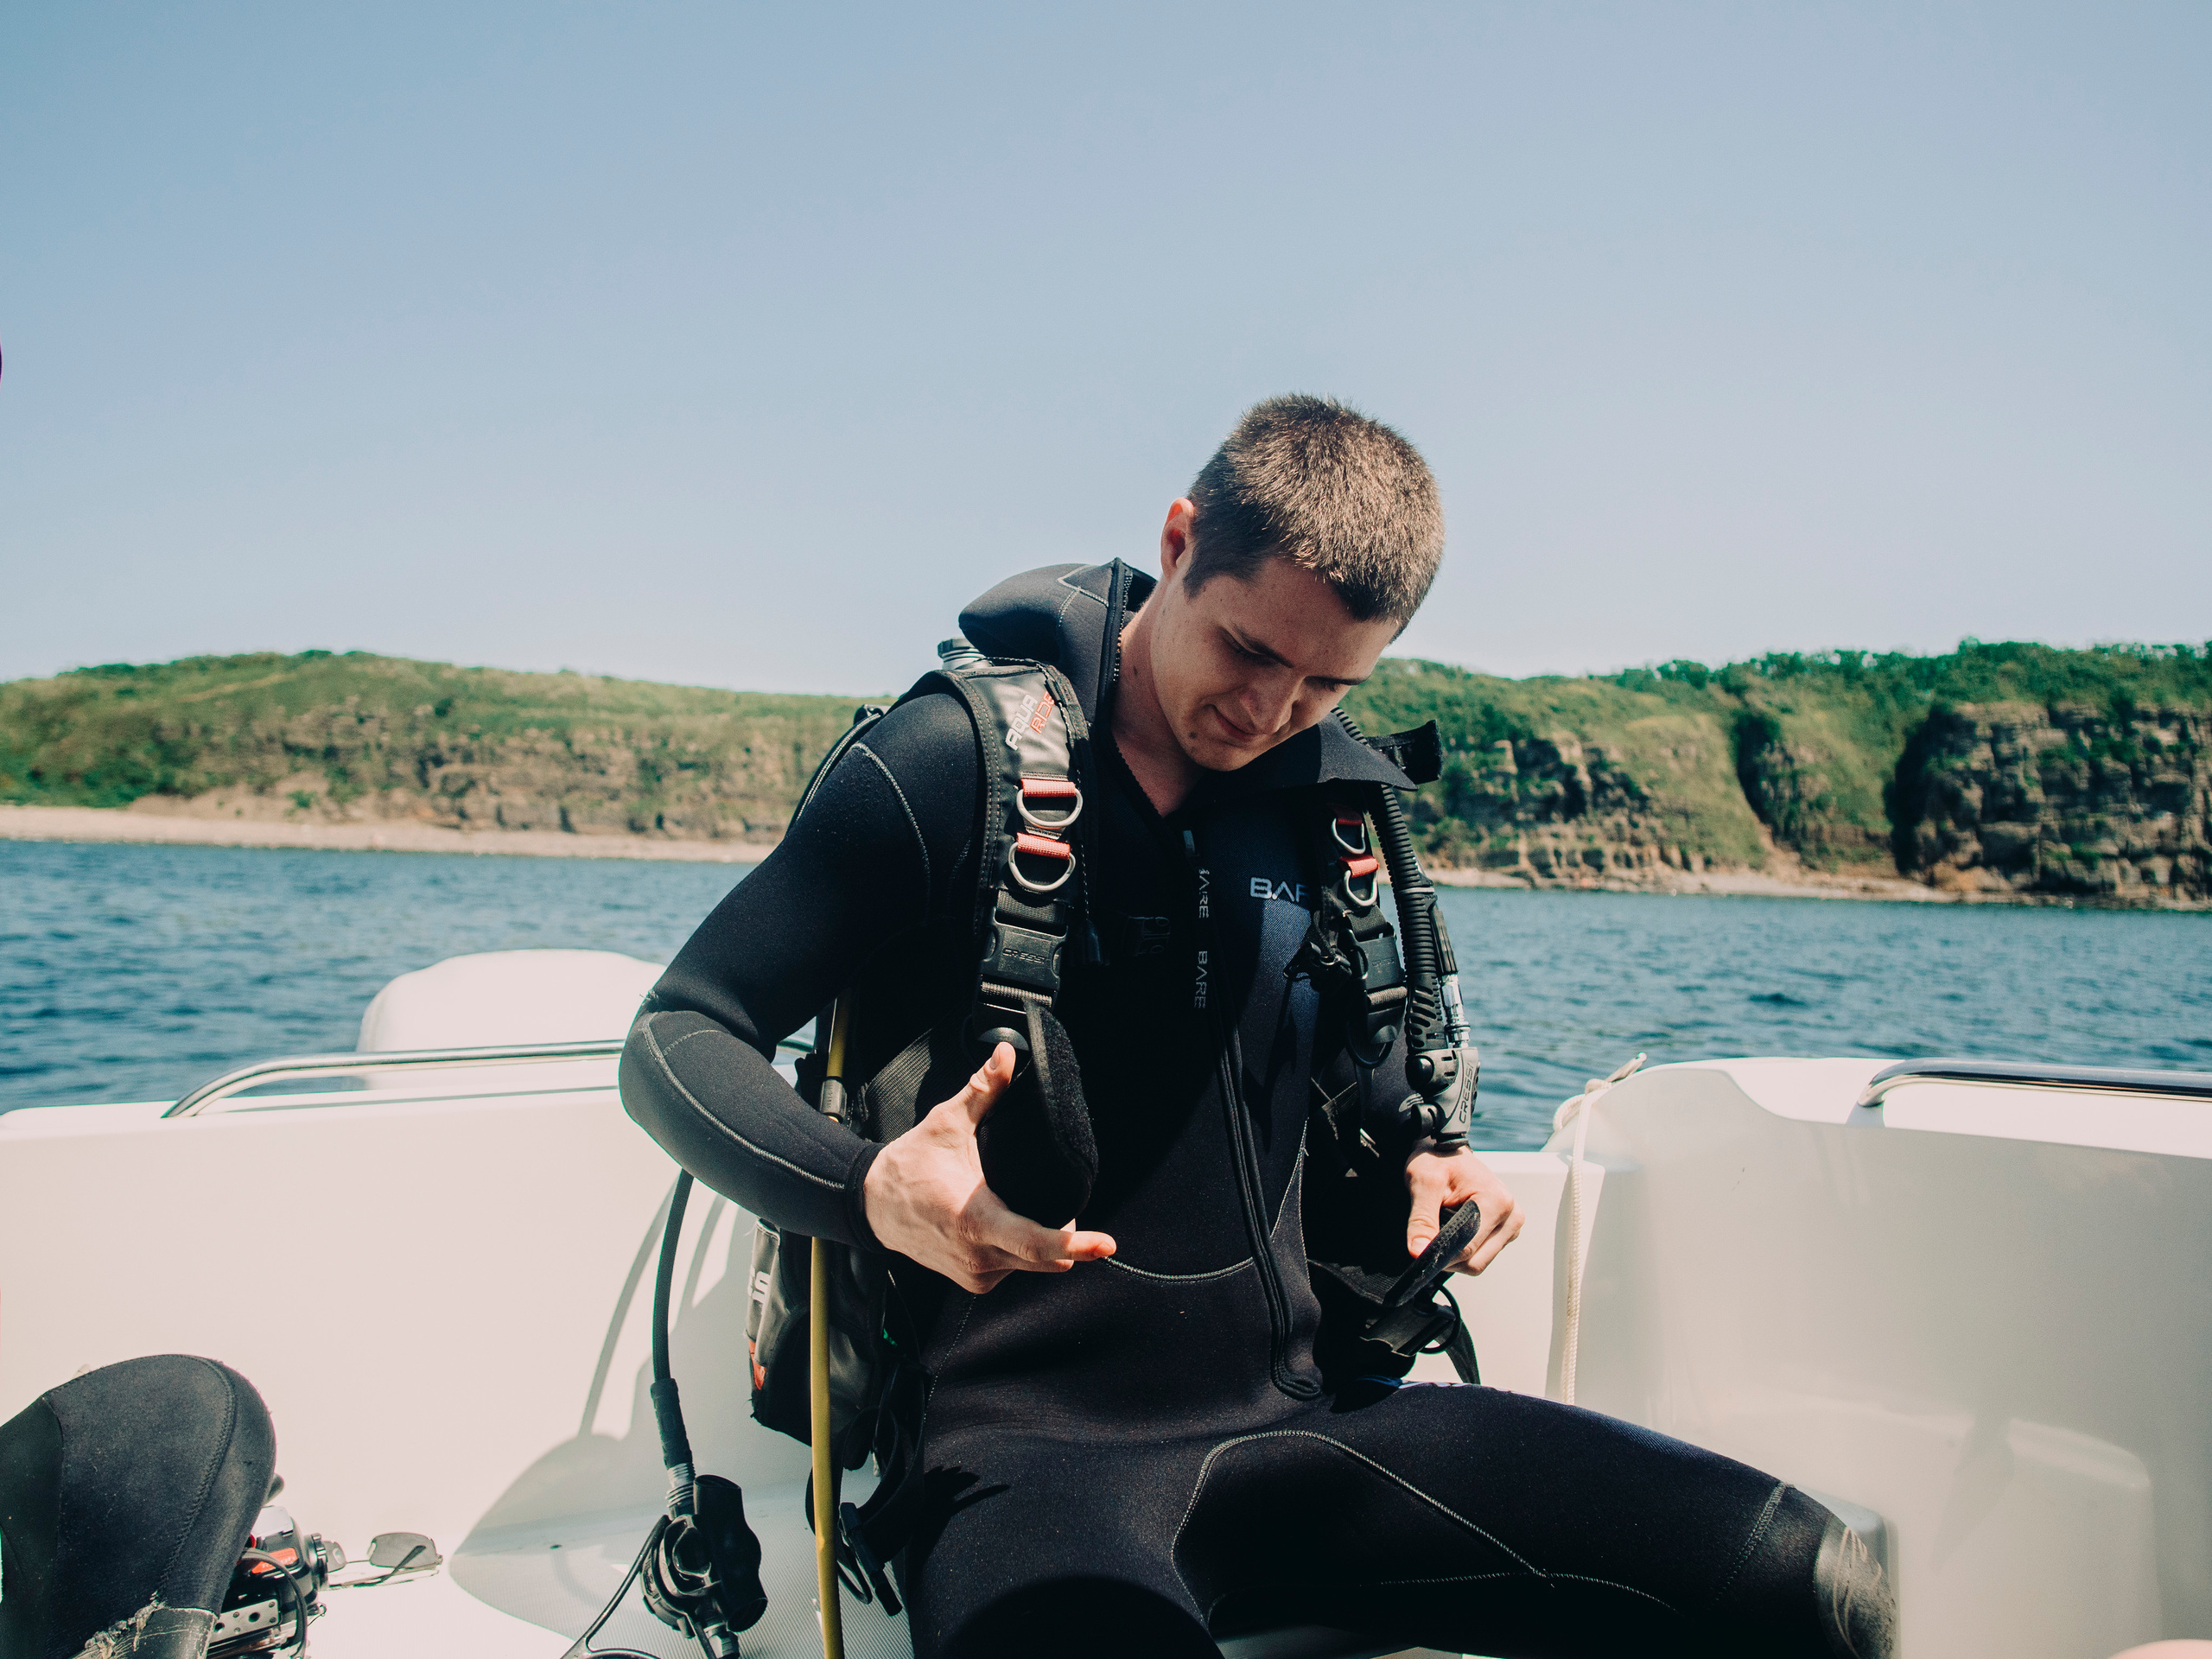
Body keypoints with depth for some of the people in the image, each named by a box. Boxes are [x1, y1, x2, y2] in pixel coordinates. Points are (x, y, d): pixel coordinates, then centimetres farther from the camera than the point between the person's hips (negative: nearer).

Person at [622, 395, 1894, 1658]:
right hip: (1032, 1451, -4)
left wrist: (1423, 1159, 5)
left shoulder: (1345, 799, 8)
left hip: (1307, 1407, 5)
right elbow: (677, 1042, -5)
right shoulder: (954, 764, -8)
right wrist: (870, 1189, -24)